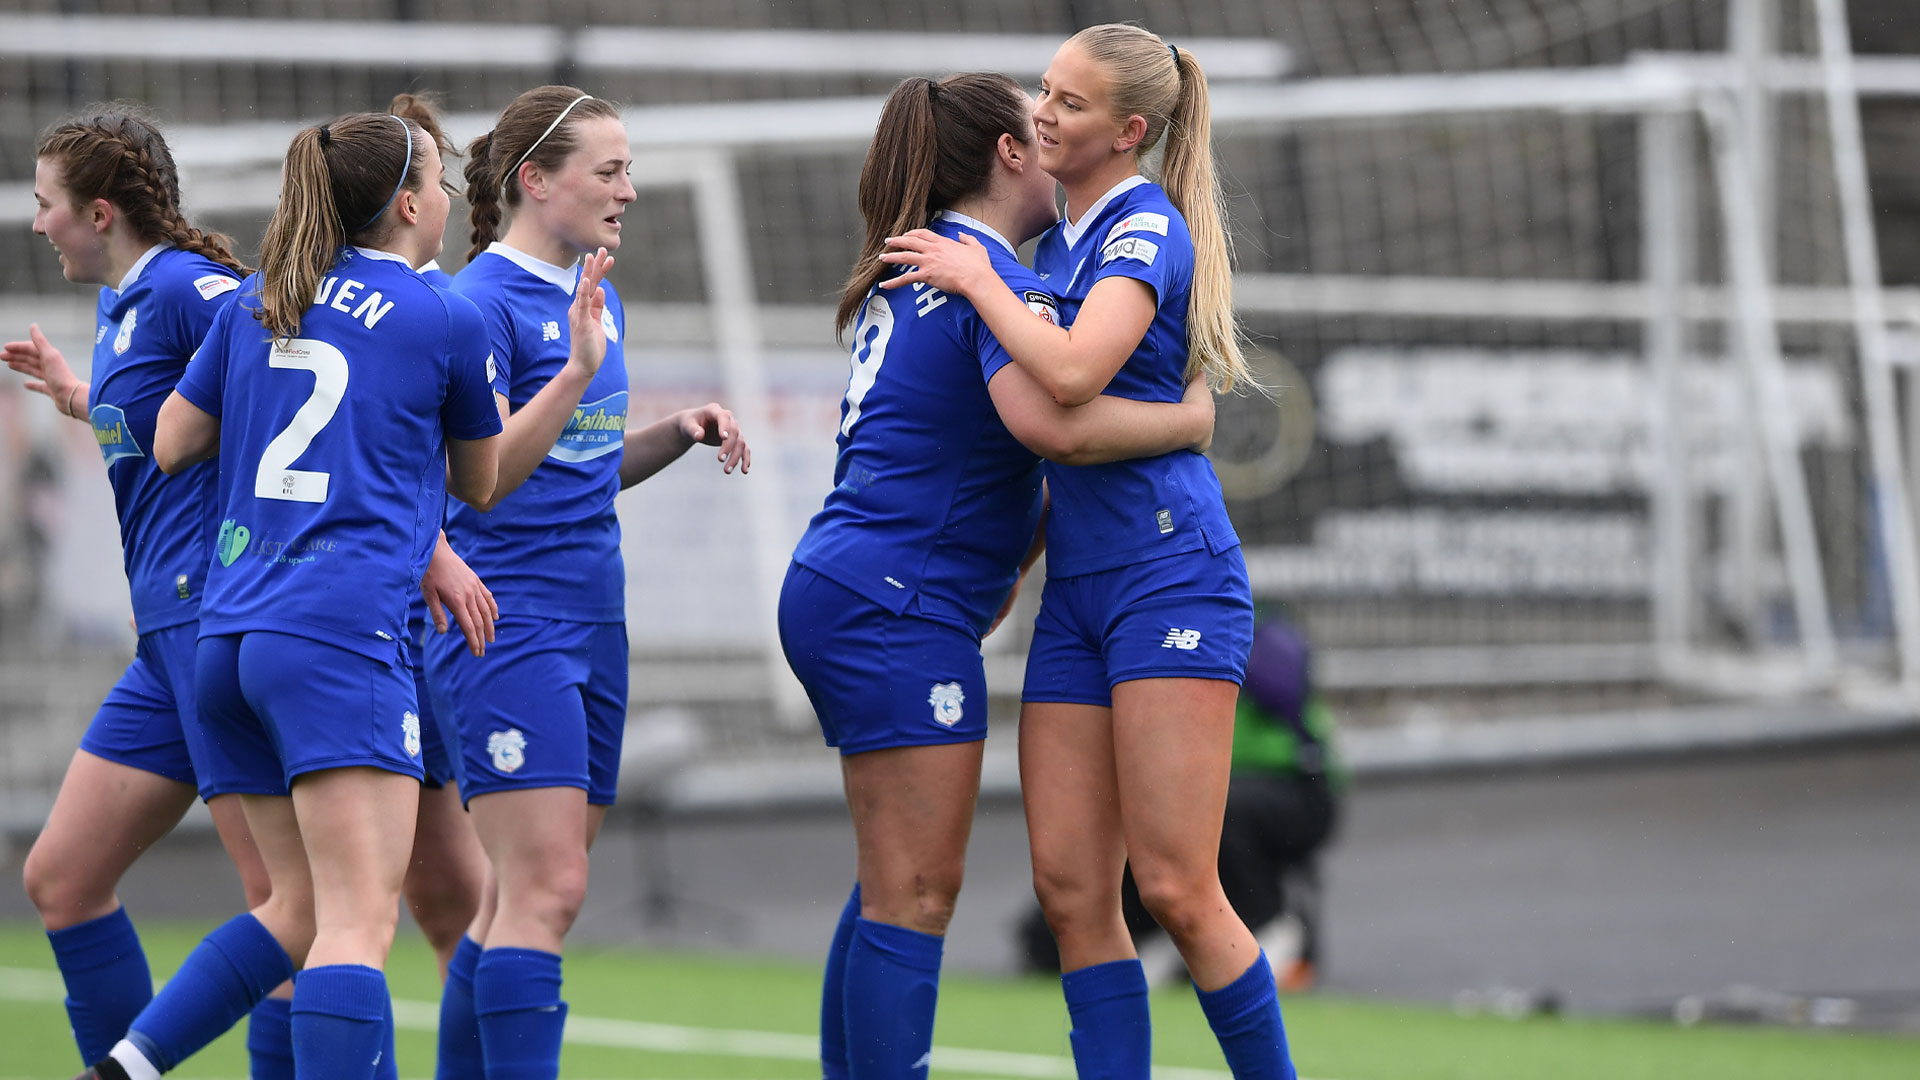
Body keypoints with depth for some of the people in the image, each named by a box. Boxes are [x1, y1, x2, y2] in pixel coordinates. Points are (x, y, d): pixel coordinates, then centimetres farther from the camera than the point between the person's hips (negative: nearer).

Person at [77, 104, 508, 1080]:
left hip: (227, 633, 7)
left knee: (302, 905, 17)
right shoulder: (447, 322, 1)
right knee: (358, 922, -13)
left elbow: (171, 445, 20)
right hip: (342, 633, -7)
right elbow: (480, 484, 16)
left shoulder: (257, 302, 15)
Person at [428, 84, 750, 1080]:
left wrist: (680, 433, 8)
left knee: (519, 897, 8)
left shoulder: (596, 297, 15)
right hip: (507, 619, -9)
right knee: (546, 888, -15)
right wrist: (576, 371, -28)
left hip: (591, 620, 9)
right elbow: (482, 479, -19)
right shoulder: (481, 304, -11)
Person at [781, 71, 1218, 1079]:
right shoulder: (997, 278, -13)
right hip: (900, 607, -10)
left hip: (838, 590, 10)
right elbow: (1049, 422, -30)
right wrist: (1188, 420, -16)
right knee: (918, 890, -9)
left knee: (894, 882, 15)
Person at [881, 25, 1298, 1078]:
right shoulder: (1057, 240, 16)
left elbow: (1073, 372, -27)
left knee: (1175, 890, -11)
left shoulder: (1148, 229, -9)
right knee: (1070, 889, -1)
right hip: (1076, 590, 8)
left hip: (1171, 575, -8)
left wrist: (975, 279, -13)